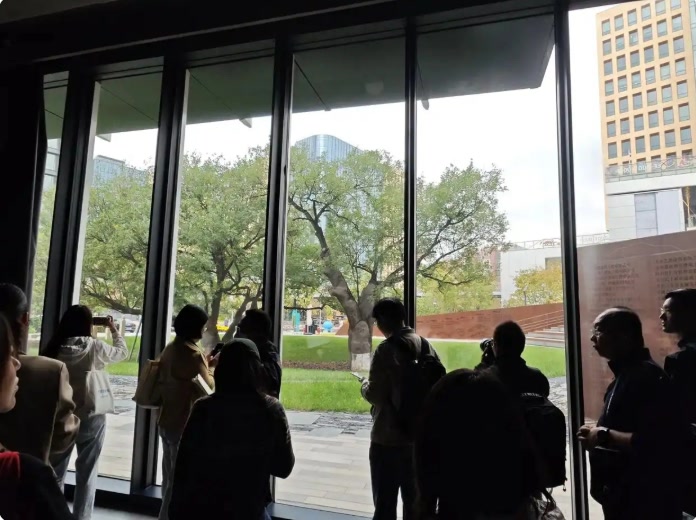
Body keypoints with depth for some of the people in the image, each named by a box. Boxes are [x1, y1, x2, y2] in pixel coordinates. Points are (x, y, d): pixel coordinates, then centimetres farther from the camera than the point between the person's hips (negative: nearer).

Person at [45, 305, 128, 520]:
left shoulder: (55, 347, -7)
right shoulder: (94, 346, -15)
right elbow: (122, 352, 3)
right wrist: (114, 329, 14)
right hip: (90, 417, -3)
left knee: (56, 470, 19)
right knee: (86, 473, 10)